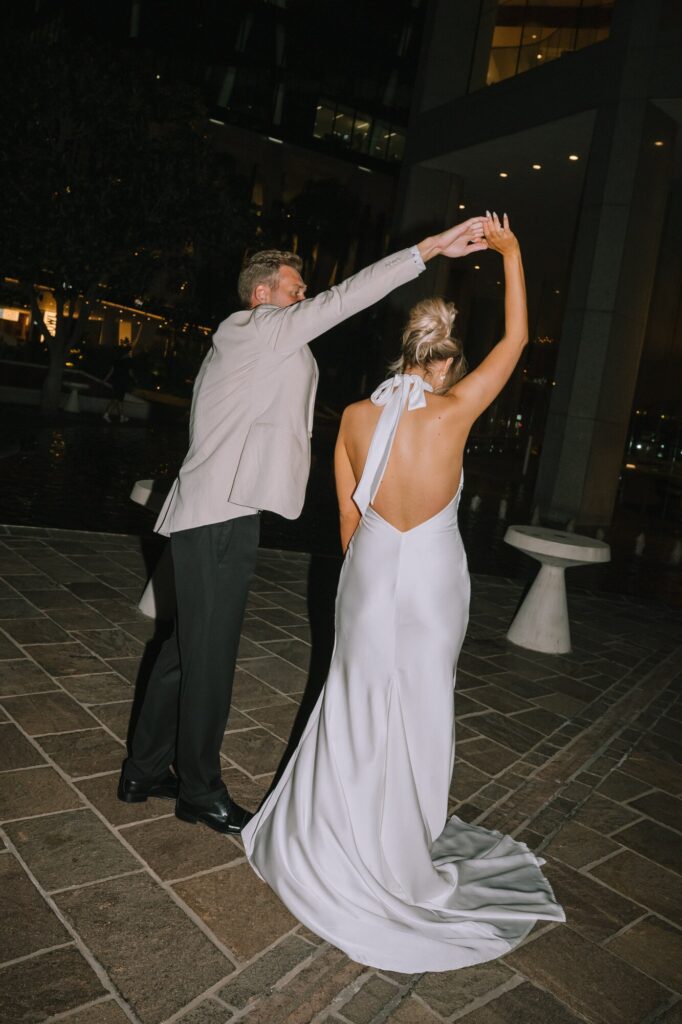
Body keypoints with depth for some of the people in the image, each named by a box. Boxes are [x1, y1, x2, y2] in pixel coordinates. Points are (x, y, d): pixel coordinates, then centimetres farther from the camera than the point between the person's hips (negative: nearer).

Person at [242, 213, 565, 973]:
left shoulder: (355, 417, -7)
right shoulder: (452, 413, -17)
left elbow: (347, 522, 1)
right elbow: (516, 340, -4)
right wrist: (510, 253, 6)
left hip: (370, 571, 3)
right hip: (432, 580, -2)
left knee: (355, 703, 19)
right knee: (415, 710, 14)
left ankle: (332, 830, 35)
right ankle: (394, 849, 31)